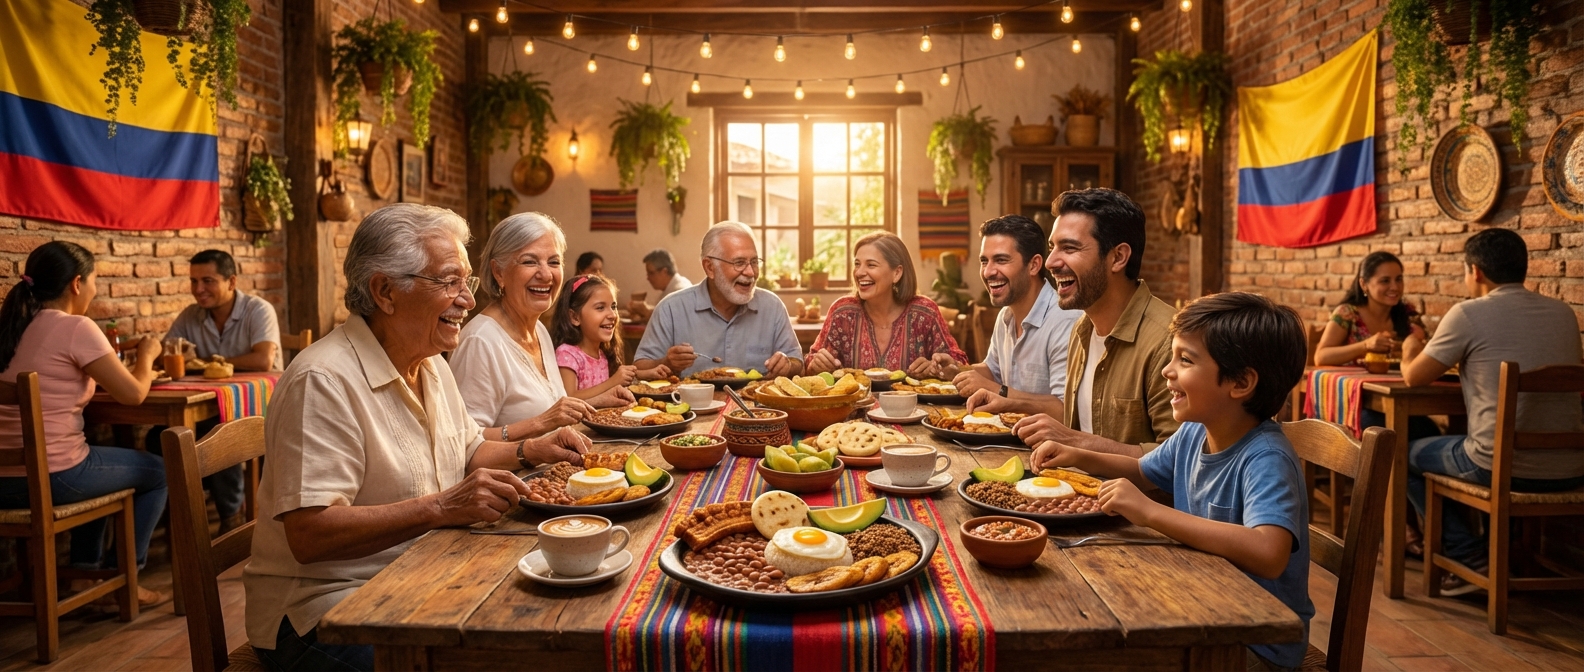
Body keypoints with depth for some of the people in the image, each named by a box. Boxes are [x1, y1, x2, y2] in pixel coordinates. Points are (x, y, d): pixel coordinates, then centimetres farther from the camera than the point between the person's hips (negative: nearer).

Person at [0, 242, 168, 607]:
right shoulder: (76, 327, -14)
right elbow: (133, 394, -10)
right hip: (52, 478, -8)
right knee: (159, 471, 16)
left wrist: (106, 362, 16)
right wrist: (146, 355, 7)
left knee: (99, 463, 36)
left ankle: (85, 570, 35)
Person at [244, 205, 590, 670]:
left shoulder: (432, 366, 9)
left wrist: (529, 450, 4)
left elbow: (467, 451, 22)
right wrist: (441, 507, -32)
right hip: (326, 609, -8)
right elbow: (309, 534, -27)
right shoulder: (324, 382, -22)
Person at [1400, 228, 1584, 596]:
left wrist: (1408, 351, 20)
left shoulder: (1469, 314, -9)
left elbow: (1414, 377, -1)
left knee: (1406, 454, 19)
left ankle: (1470, 556, 11)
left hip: (1505, 468, -6)